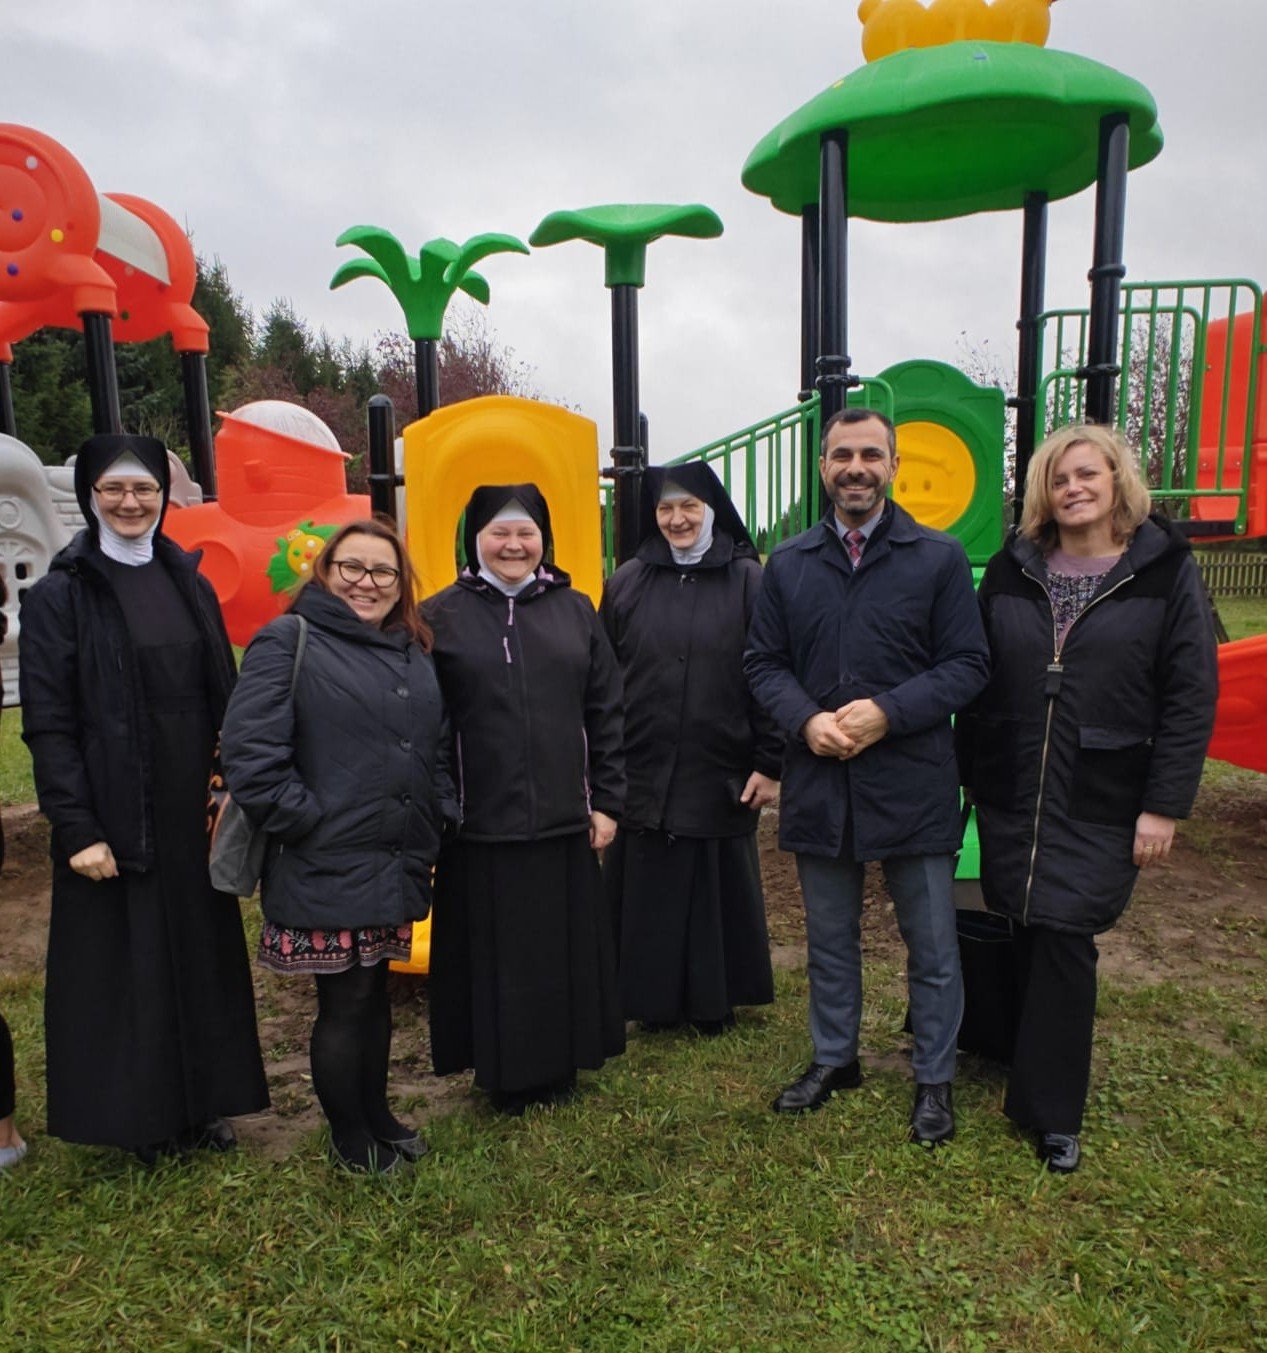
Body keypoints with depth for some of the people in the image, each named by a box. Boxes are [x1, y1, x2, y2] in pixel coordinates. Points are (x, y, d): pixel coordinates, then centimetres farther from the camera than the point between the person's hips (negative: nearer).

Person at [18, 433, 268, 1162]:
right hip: (112, 814, -4)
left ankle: (202, 1102, 30)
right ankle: (138, 1114, 26)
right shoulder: (59, 595, -5)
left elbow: (223, 697, 8)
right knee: (120, 960, 7)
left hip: (190, 809, 5)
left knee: (202, 950, 12)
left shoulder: (190, 584, 8)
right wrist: (77, 827, -14)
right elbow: (48, 724, -9)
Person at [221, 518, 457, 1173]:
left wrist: (438, 818, 7)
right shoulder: (288, 640, -8)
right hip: (328, 867, -6)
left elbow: (441, 747, 16)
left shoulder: (415, 653, 12)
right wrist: (308, 821, -16)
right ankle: (350, 1137, 28)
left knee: (375, 992, 20)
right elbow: (249, 752, -16)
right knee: (344, 1001, 6)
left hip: (397, 865, 6)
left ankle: (377, 1113, 38)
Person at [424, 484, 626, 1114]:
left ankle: (559, 1062, 31)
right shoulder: (440, 617, 1)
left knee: (565, 948, 12)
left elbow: (606, 713, 7)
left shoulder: (575, 610, 8)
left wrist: (606, 800, 2)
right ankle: (505, 1072, 27)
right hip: (480, 825, -2)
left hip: (564, 820, 3)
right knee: (494, 953, 8)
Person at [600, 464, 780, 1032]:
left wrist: (769, 764, -8)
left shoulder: (747, 581, -1)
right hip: (642, 777, 2)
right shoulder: (626, 584, 6)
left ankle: (714, 998, 29)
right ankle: (656, 999, 28)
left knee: (716, 889, 9)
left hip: (720, 776, -2)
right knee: (650, 891, 9)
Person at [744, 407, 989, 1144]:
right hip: (819, 782, 3)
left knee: (931, 943, 10)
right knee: (830, 938, 18)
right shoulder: (789, 563, 6)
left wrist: (888, 713, -19)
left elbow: (967, 664, -5)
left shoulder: (939, 557, -3)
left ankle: (935, 1078, 30)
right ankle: (835, 1059, 38)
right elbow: (764, 662, 6)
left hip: (914, 782, -2)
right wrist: (807, 720, -13)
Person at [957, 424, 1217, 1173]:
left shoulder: (1165, 570, -2)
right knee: (1028, 939, 11)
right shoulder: (1013, 568, 6)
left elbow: (1191, 696, -4)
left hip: (1100, 803, -3)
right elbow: (978, 676, 7)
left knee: (1062, 940, -2)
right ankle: (1036, 1079, 32)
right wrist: (970, 774, 4)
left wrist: (1164, 805, -8)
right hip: (1010, 795, 3)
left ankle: (1053, 1112, 14)